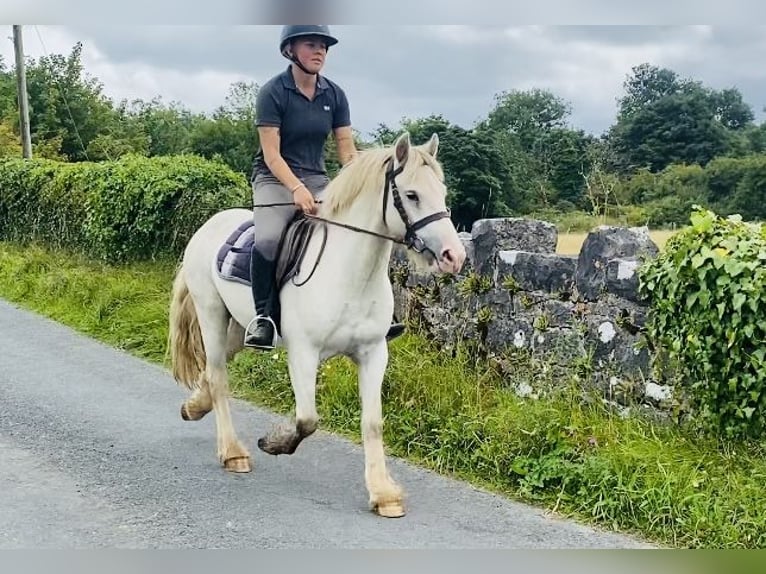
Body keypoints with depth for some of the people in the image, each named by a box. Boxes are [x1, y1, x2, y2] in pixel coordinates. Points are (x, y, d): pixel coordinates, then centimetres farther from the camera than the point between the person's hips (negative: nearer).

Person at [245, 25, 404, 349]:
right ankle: (263, 316, -15)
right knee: (267, 239, -31)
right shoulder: (273, 92, -9)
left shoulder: (334, 95, 5)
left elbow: (347, 150, 5)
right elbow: (271, 154, -14)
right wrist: (296, 188, -30)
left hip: (317, 179, 5)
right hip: (275, 178, -5)